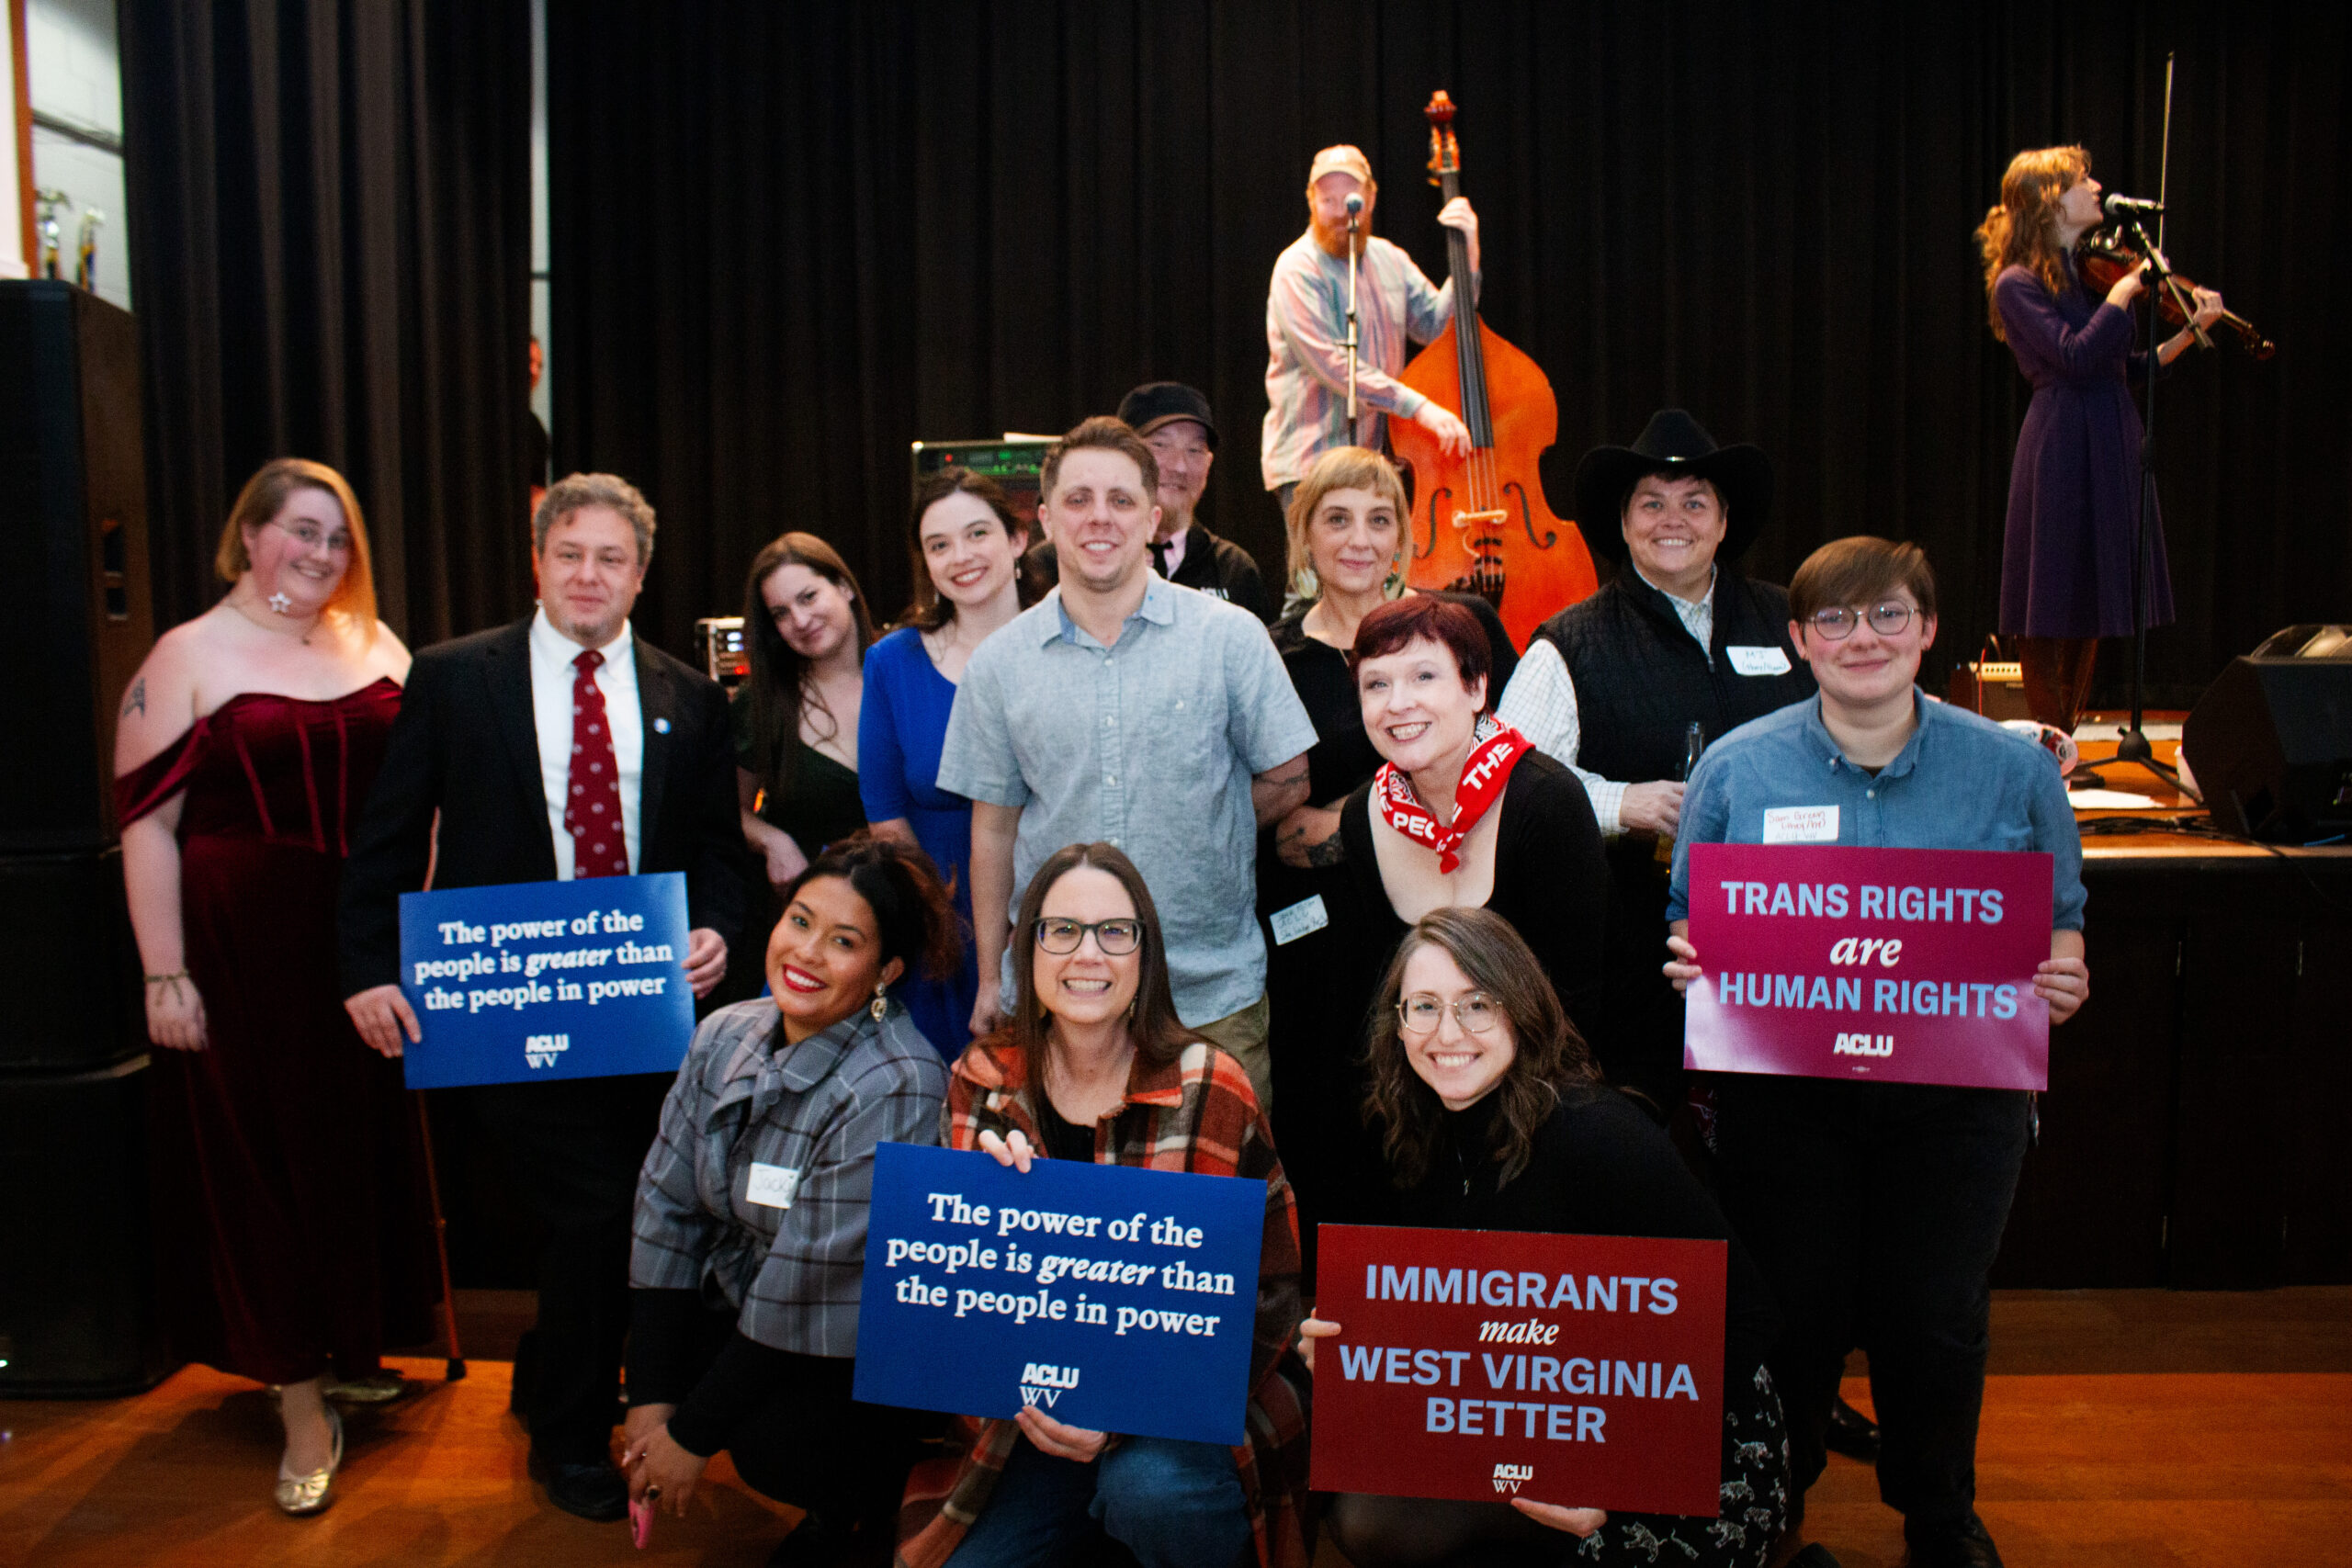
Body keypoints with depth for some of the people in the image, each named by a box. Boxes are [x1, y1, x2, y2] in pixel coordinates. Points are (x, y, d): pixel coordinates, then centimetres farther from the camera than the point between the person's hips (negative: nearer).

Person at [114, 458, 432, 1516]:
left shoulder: (379, 651, 8)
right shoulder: (188, 656, -4)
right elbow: (147, 822, -7)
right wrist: (164, 977, -12)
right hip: (245, 951, -4)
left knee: (365, 1144, 12)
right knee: (263, 1153, 4)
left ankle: (347, 1348, 33)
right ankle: (303, 1406, 15)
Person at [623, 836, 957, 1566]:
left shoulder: (893, 1088, -26)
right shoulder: (726, 1036, -5)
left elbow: (809, 1284, -24)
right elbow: (667, 1206, -2)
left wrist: (692, 1433, -16)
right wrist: (650, 1398, -7)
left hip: (870, 1348, -8)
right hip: (740, 1306, 8)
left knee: (775, 1445, -30)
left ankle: (870, 1489, 7)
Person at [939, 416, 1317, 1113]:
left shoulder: (1231, 637, -2)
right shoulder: (997, 663, 4)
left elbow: (1287, 782, 5)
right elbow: (994, 827, 8)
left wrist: (1192, 838, 1)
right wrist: (991, 978, 9)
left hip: (1213, 990, -1)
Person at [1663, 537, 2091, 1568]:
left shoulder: (2013, 769, 1)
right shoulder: (1735, 766, -1)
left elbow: (2059, 922, 9)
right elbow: (1691, 916, 7)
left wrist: (2063, 976, -12)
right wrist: (1688, 959, -15)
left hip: (1954, 1097, 1)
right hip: (1783, 1091, -1)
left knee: (1935, 1321, 11)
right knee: (1793, 1317, 8)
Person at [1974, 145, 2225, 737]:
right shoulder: (2017, 284, -7)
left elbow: (2128, 369, 15)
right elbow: (2077, 358, -21)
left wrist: (2190, 330, 6)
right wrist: (2126, 288, -13)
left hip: (2111, 444, 8)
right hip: (2062, 445, -8)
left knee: (2088, 604, 10)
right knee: (2051, 606, -2)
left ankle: (2067, 744, 19)